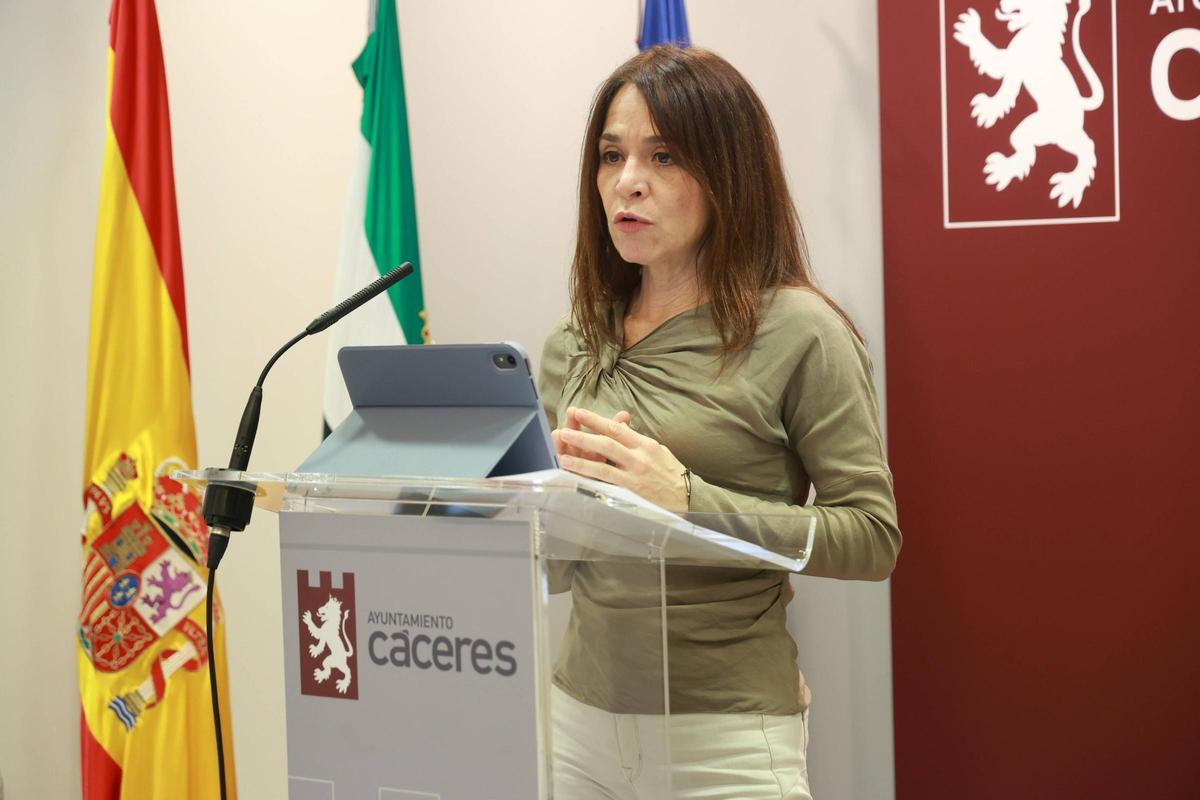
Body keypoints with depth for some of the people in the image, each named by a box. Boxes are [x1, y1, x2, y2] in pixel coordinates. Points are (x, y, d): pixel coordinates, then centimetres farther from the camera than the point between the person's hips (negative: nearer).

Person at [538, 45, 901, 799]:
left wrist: (688, 498, -21)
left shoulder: (798, 332, -10)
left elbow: (872, 536, -12)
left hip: (723, 734, -5)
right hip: (581, 713, 5)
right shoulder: (574, 347, 5)